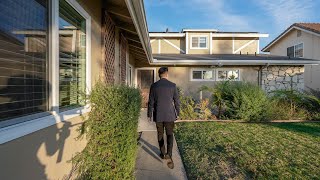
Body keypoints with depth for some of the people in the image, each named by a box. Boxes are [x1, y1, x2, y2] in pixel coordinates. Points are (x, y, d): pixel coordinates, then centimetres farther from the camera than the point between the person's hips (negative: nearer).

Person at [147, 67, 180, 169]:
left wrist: (149, 115, 9)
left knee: (160, 135, 19)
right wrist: (178, 113, 12)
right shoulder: (173, 85, -6)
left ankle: (163, 154, 33)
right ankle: (169, 155, -4)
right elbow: (177, 101, -2)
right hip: (169, 115, -1)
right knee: (169, 135, 12)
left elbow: (151, 102, -2)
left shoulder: (154, 86, -5)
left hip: (158, 115, 1)